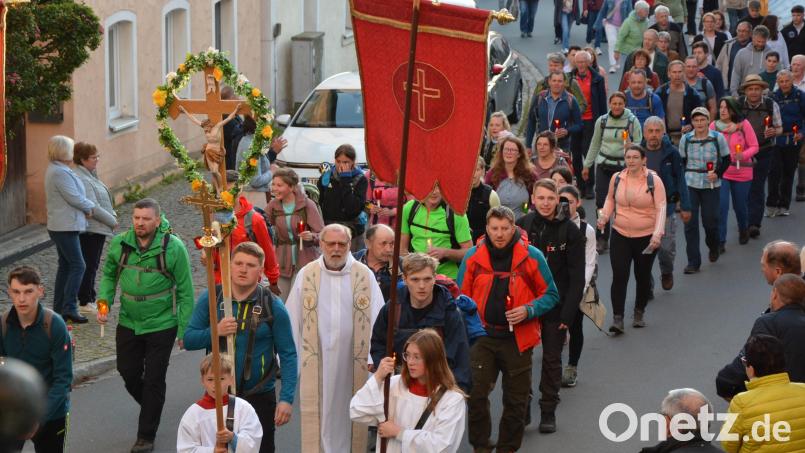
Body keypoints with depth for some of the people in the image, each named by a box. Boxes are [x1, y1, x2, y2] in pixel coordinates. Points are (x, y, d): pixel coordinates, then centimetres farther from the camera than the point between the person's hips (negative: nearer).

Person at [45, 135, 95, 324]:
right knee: (78, 265, -10)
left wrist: (85, 206, 1)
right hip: (65, 227, -11)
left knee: (65, 265, 14)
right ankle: (69, 307, -13)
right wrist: (90, 206, -2)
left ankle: (59, 308, 18)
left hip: (60, 226, 11)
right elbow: (74, 198, -21)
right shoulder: (60, 172, -20)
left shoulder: (55, 170, 14)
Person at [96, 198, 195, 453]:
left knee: (154, 381, 3)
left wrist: (185, 330, -9)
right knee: (128, 373, 13)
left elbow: (185, 291, -8)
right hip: (128, 324, 4)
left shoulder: (173, 247, -14)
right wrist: (104, 302, -7)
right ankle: (150, 407, 43)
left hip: (161, 325, -4)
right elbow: (109, 275, 11)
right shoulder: (120, 243, -4)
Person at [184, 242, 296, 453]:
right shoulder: (210, 299, -2)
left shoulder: (273, 306, -7)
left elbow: (288, 355, -6)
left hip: (259, 396, -1)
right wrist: (216, 331, -20)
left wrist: (286, 398, -14)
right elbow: (189, 340, -1)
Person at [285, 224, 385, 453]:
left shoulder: (364, 275, 0)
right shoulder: (306, 275, 0)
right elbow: (292, 321, 2)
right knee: (319, 414, 3)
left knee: (349, 414, 7)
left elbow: (378, 319, 0)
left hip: (353, 362, 0)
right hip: (317, 362, 0)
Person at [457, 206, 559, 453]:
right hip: (482, 337, 1)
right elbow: (461, 296, 10)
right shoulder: (473, 256, 1)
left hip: (517, 338, -1)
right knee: (476, 394, -6)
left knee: (515, 399, 8)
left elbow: (551, 294, 4)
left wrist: (529, 310, -14)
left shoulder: (532, 256, -3)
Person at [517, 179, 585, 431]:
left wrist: (568, 313, -12)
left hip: (555, 306, -2)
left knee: (552, 359, 7)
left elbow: (576, 277, -7)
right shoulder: (522, 225, -2)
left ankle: (548, 411, 18)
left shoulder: (570, 231, -8)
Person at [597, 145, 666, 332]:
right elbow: (610, 199, 18)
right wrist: (604, 216, 0)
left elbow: (661, 207, -12)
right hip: (620, 235, 1)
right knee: (619, 276, -10)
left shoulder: (653, 180, -9)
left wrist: (657, 233, -22)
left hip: (646, 237, -1)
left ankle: (639, 313, 32)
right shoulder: (617, 178, 0)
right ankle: (617, 318, -9)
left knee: (643, 276, 13)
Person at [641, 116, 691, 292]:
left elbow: (680, 180, 0)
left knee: (666, 246, 2)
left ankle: (666, 272, 34)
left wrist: (685, 207, -2)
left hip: (665, 206, -1)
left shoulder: (671, 153, -5)